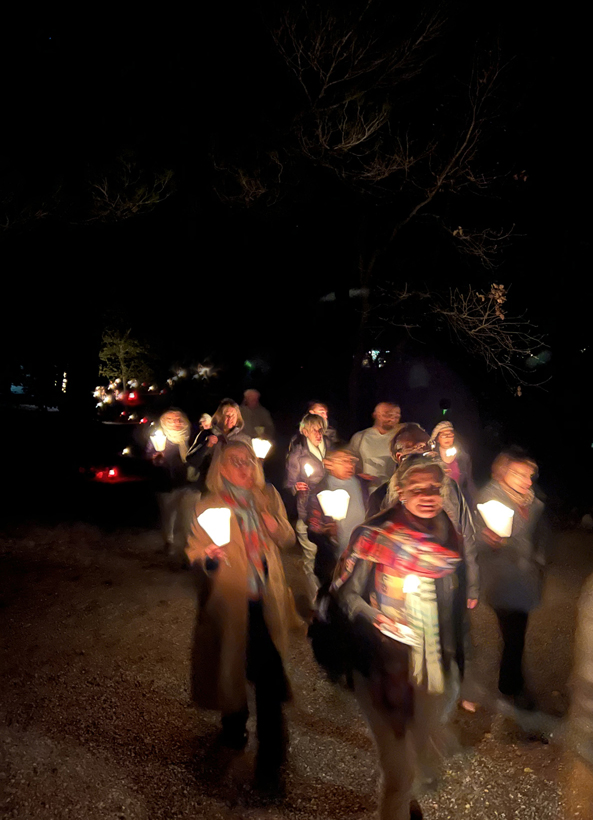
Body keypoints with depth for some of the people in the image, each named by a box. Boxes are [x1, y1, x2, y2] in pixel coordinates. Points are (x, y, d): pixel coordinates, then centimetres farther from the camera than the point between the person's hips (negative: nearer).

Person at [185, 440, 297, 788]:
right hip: (232, 602, -1)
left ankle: (270, 758, 16)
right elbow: (195, 554, -10)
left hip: (267, 603, 2)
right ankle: (234, 724, 47)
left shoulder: (269, 497, 5)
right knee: (233, 666, 17)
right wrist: (208, 558, -33)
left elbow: (288, 540, 14)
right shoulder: (208, 506, -5)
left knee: (270, 675, -2)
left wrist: (278, 528, -8)